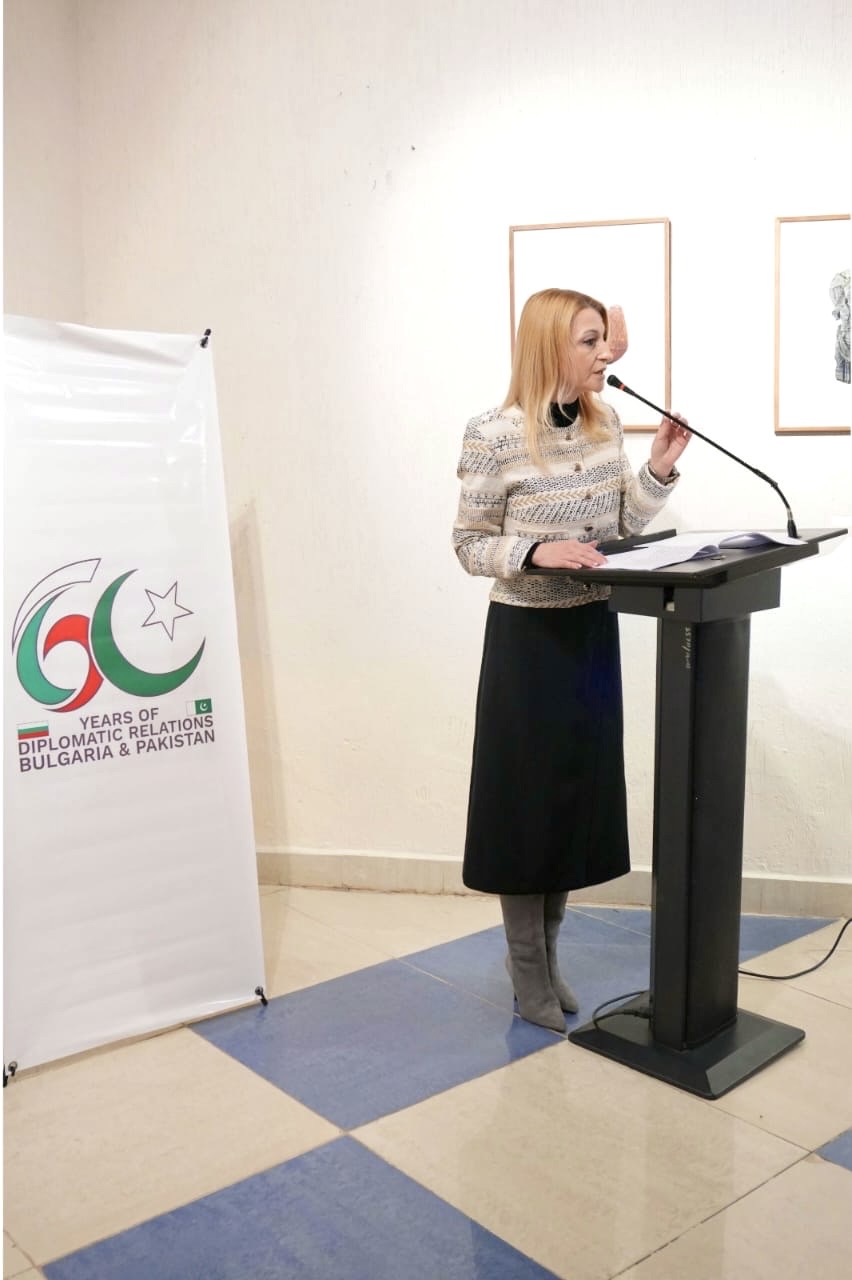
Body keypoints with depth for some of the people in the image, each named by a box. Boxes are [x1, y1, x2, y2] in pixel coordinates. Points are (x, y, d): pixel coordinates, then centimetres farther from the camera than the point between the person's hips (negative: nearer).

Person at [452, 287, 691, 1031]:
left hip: (593, 629, 6)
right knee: (528, 794, 4)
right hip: (528, 635, -6)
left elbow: (624, 525, 9)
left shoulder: (607, 425, 4)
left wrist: (659, 470, -6)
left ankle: (541, 952, 32)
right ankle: (530, 969, 22)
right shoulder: (494, 436, -14)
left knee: (579, 789, 13)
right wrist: (536, 552, -26)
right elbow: (469, 545, -10)